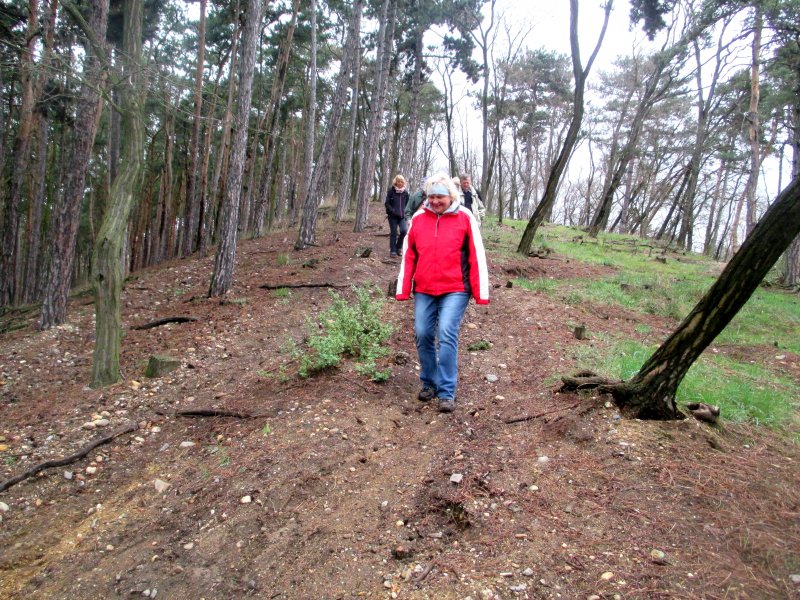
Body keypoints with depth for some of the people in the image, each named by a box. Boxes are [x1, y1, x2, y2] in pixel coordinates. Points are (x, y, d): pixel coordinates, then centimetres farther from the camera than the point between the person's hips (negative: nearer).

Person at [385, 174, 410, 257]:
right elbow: (387, 203, -4)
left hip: (402, 216, 2)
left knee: (404, 230, -15)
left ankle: (398, 247, 8)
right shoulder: (391, 191, -2)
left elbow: (407, 204, 14)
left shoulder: (405, 192, 7)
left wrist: (405, 212, 0)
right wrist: (393, 211, -14)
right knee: (393, 233, 2)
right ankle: (393, 251, 13)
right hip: (393, 216, -2)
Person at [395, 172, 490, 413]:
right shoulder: (418, 218, 5)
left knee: (447, 336, -12)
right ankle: (429, 383, 23)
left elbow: (476, 256, -3)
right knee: (423, 335, 4)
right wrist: (403, 290, 5)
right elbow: (408, 256, 8)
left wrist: (480, 292, -6)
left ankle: (447, 393, -4)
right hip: (424, 291, 4)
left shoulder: (465, 218, -3)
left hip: (455, 290, -3)